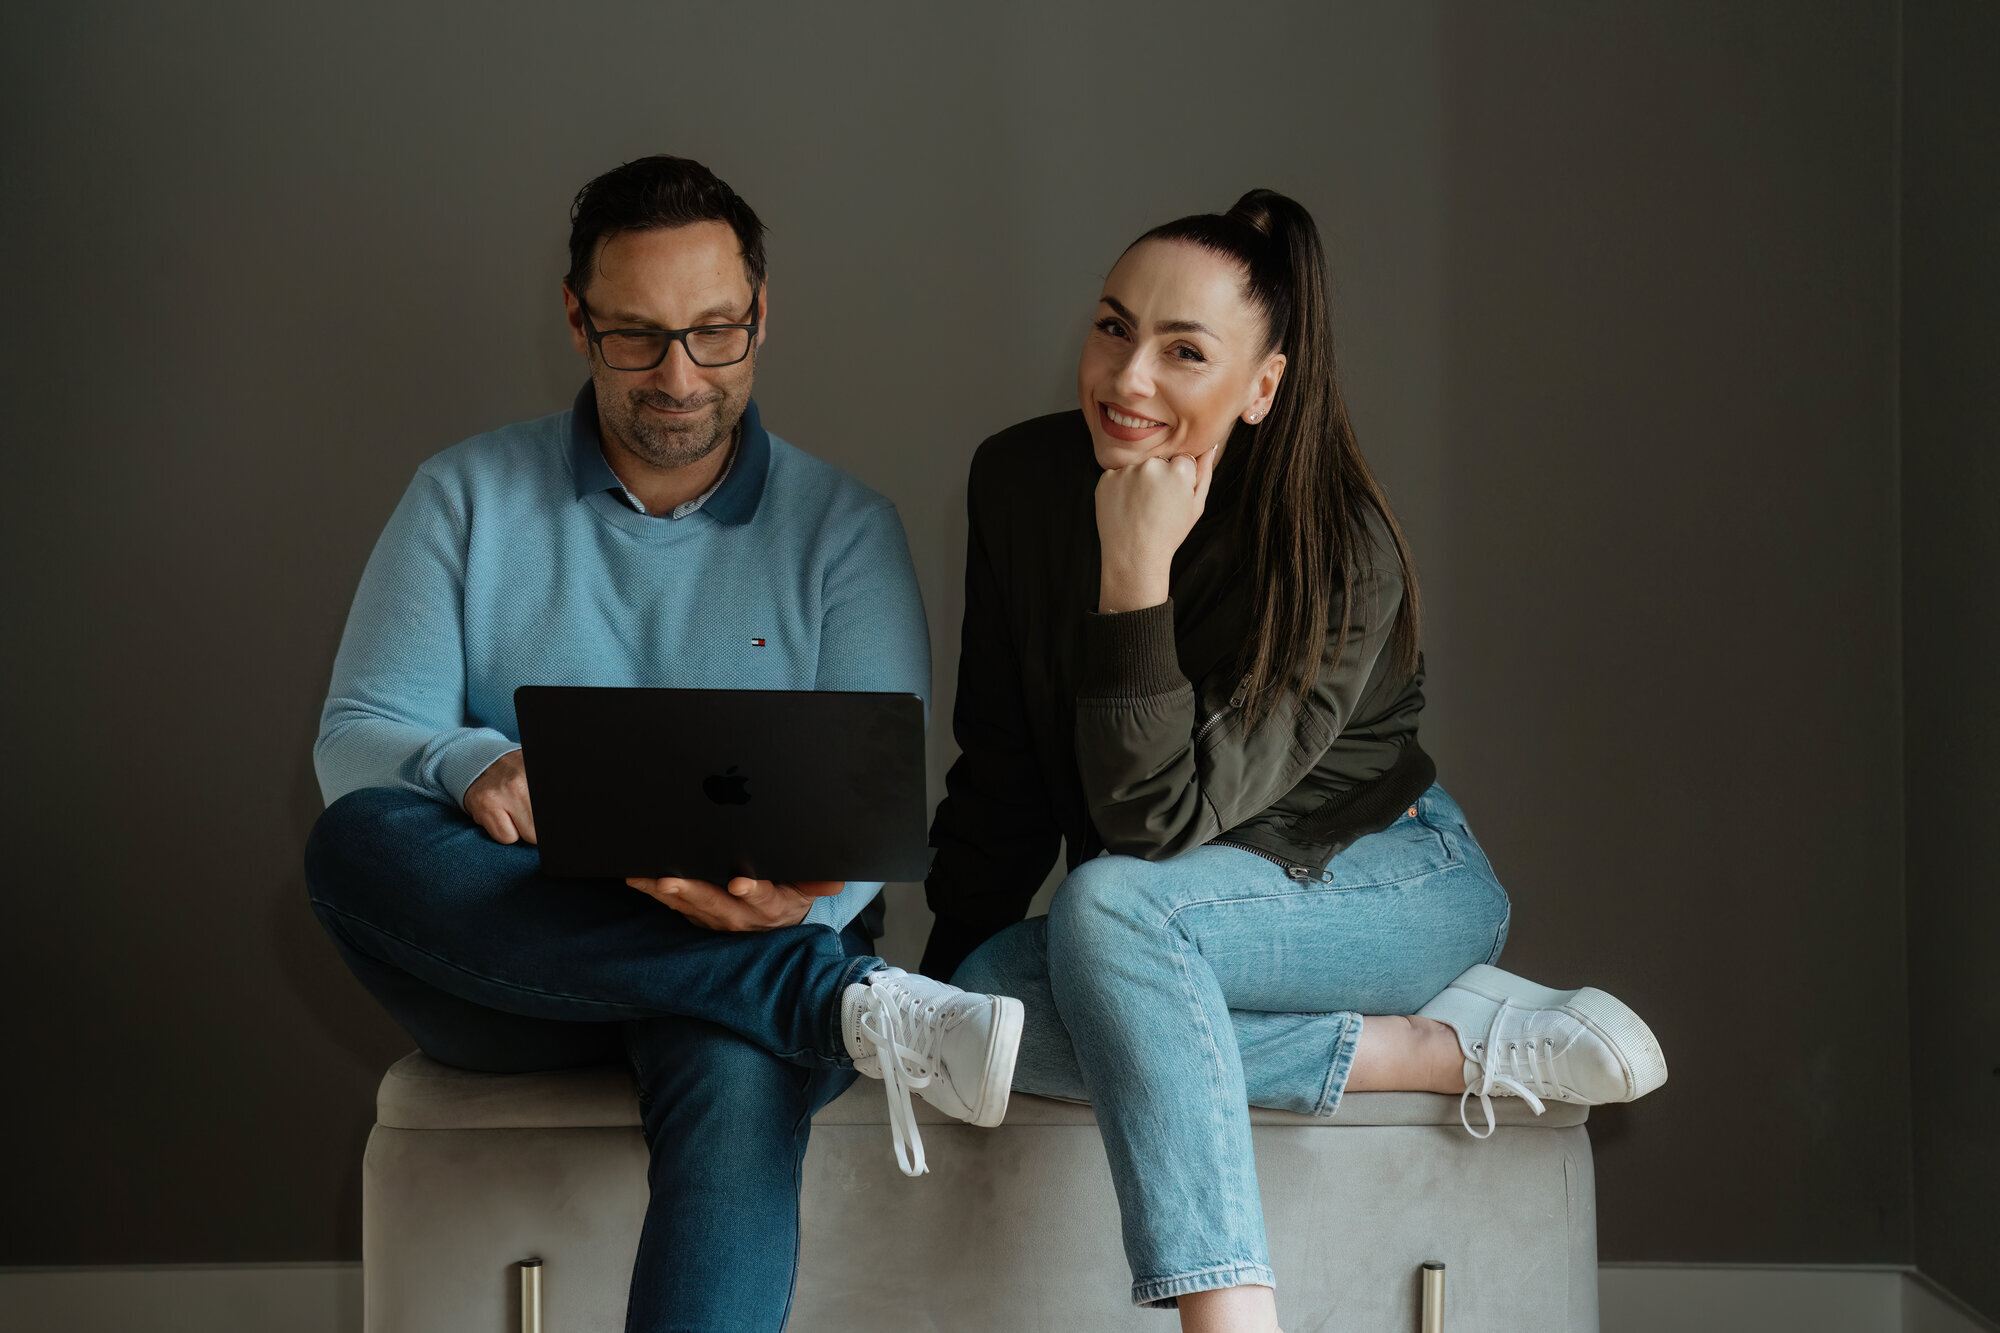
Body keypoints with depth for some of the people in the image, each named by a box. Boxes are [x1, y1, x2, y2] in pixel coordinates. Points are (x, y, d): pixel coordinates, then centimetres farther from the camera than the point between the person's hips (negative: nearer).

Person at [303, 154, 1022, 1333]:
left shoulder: (844, 527, 7)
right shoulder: (470, 498, 10)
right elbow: (354, 740, 3)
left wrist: (807, 886, -28)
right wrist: (472, 768, -22)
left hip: (759, 941, -2)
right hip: (509, 969, 2)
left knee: (741, 1074, -39)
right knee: (357, 838, -32)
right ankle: (846, 1004, -38)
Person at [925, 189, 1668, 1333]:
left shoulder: (1340, 552, -24)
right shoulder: (1023, 479, -8)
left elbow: (1155, 820, -29)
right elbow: (1001, 768, 1)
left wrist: (1137, 573, -36)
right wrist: (957, 954, -8)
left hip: (1395, 881, -5)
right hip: (1174, 915, 6)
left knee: (1108, 909, -34)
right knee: (984, 994, -26)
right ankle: (1441, 1047, -22)